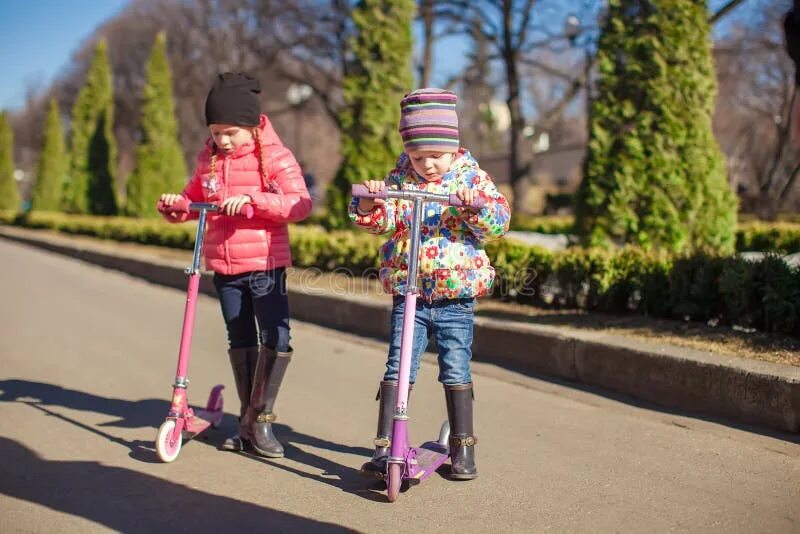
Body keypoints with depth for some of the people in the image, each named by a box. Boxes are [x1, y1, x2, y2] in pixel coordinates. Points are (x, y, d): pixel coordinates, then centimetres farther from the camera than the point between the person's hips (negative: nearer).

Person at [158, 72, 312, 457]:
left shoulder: (274, 156, -7)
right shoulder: (209, 160, 8)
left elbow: (300, 204, -17)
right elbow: (193, 200, 21)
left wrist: (252, 199, -28)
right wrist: (175, 206, -2)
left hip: (265, 264, -5)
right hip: (224, 266, 5)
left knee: (276, 339, -12)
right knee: (240, 340, 12)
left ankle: (261, 418, 3)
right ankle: (248, 421, 23)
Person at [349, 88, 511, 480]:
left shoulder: (471, 177, 0)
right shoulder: (401, 177, 4)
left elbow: (499, 222, -9)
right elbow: (383, 221, -4)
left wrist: (477, 206, -28)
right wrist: (370, 203, -25)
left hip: (456, 297, -1)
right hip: (407, 294, 1)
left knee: (456, 373, 4)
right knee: (397, 369, -2)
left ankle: (463, 448, 17)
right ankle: (384, 448, 2)